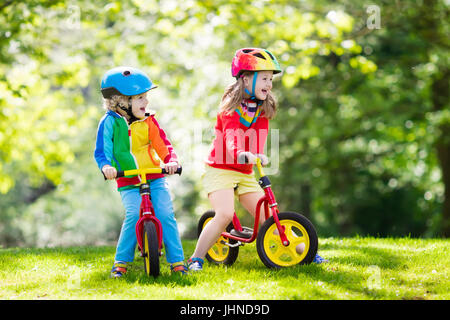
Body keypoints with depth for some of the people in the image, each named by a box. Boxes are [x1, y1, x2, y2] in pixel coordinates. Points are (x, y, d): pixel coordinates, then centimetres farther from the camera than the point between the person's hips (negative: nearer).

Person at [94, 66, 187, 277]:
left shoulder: (148, 121, 3)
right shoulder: (110, 122, -5)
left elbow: (163, 145, -1)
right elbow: (101, 151, -8)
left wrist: (171, 161, -21)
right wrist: (106, 166, -29)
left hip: (155, 178, 2)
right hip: (128, 182, -2)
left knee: (165, 215, -12)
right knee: (134, 216, -22)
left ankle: (177, 261, -1)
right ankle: (121, 261, -5)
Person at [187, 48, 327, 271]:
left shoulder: (264, 109, 3)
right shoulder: (231, 108, -13)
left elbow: (259, 138, -11)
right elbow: (231, 141, -29)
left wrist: (258, 156, -34)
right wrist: (242, 154, -51)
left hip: (245, 173, 5)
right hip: (220, 170, -5)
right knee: (225, 214, -26)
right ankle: (196, 259, -18)